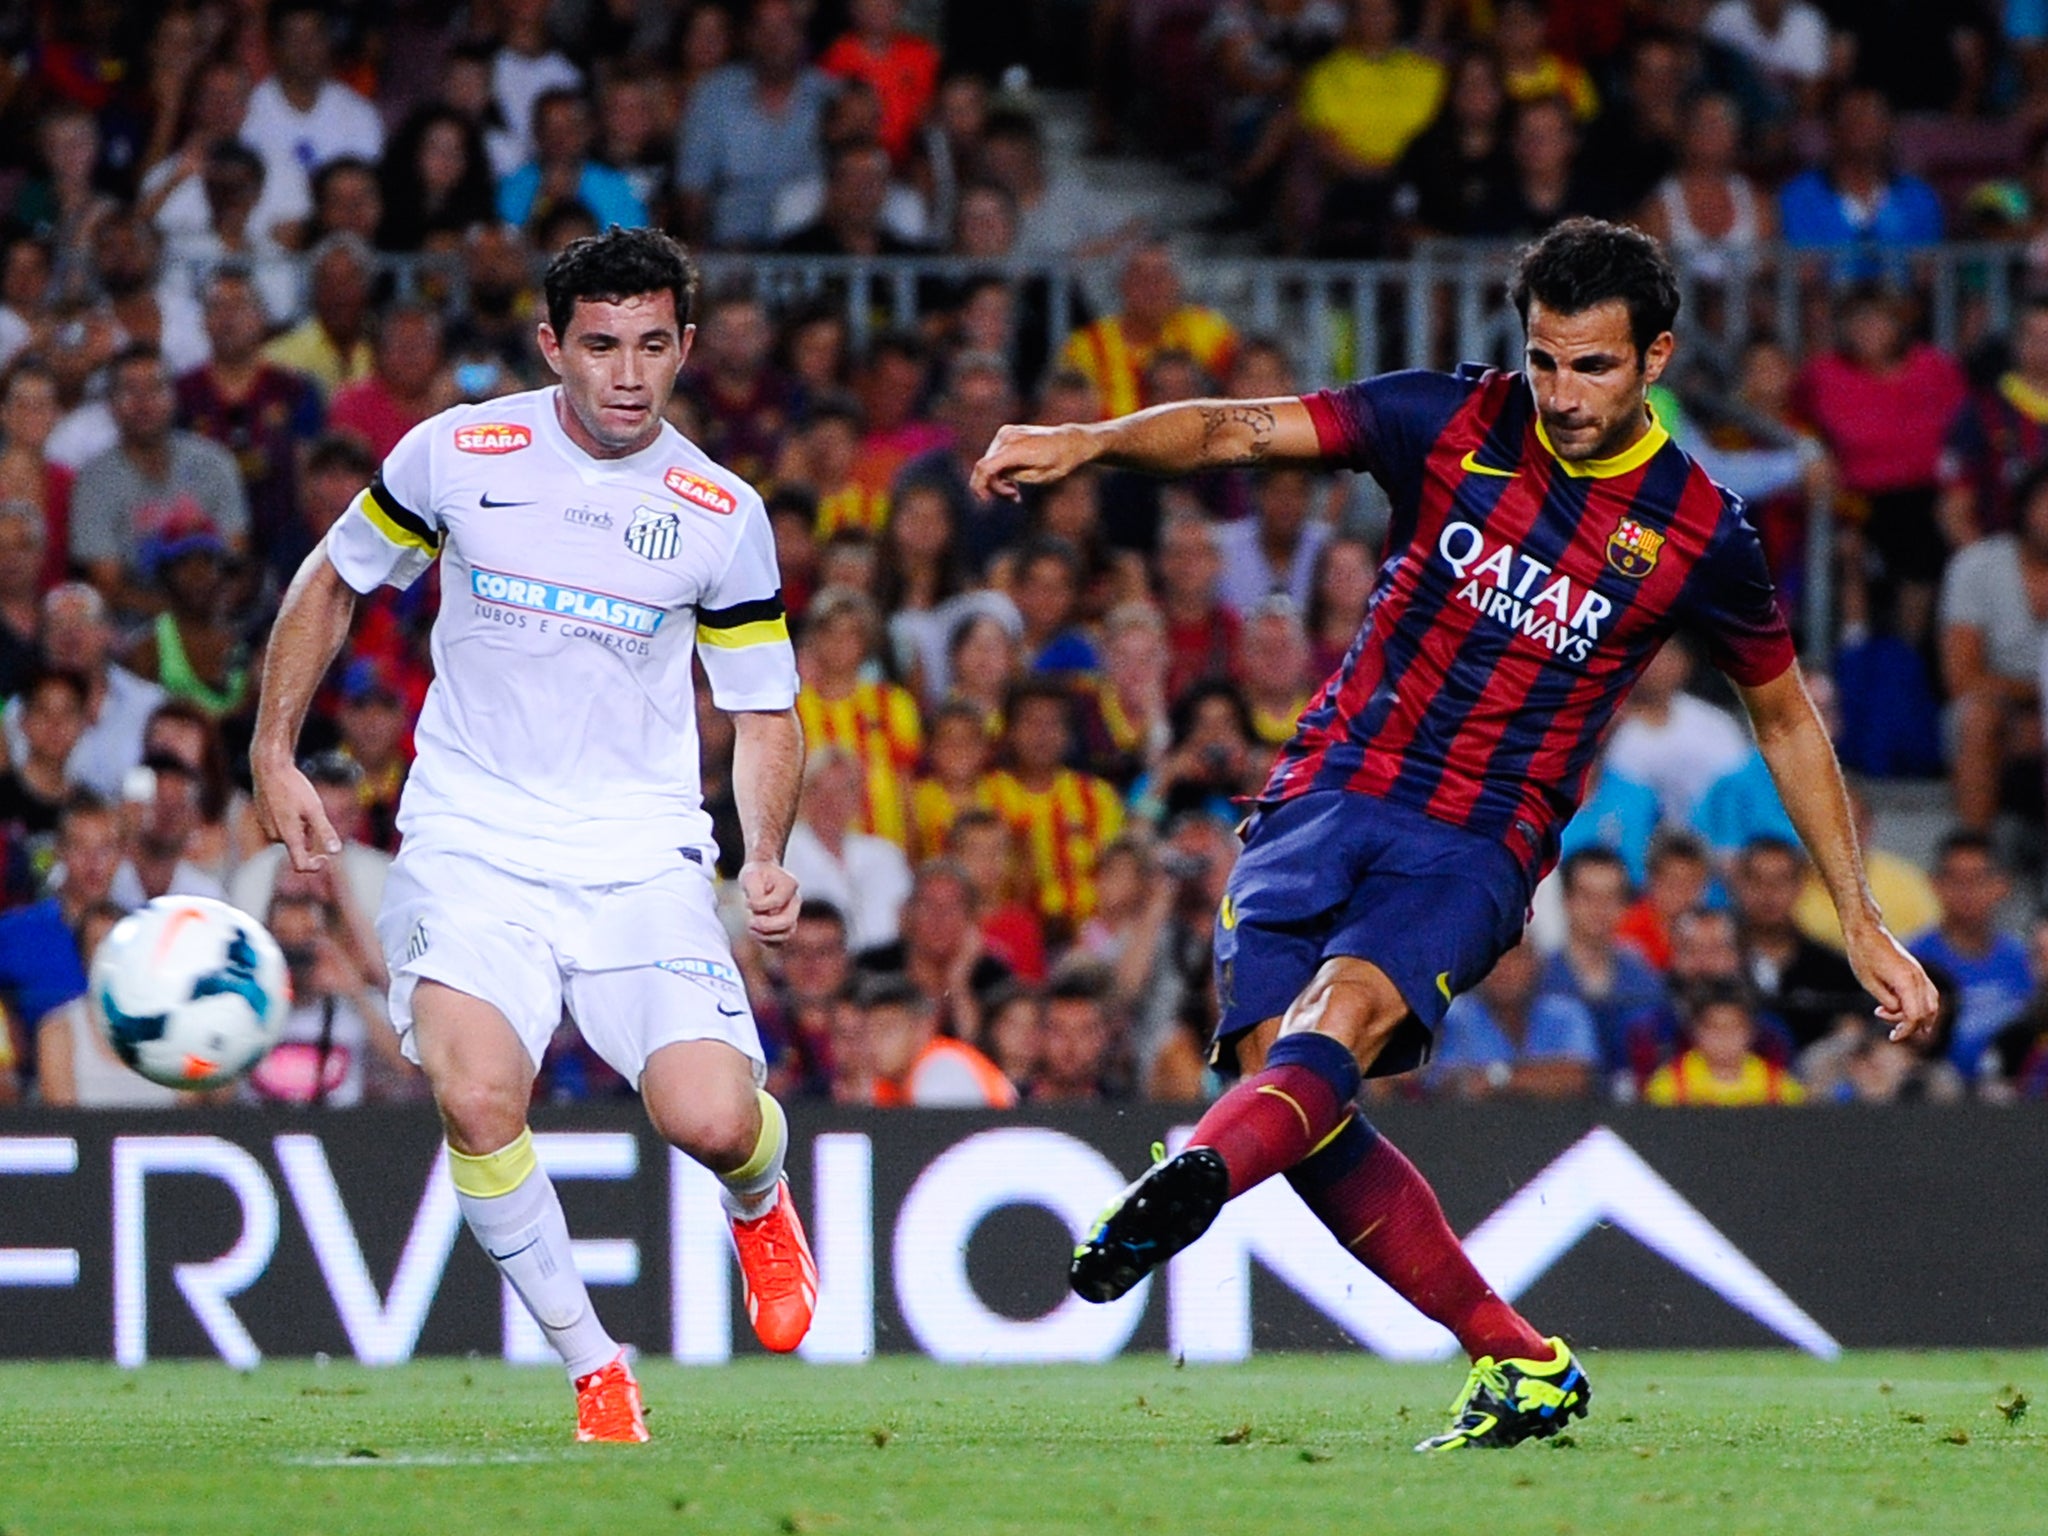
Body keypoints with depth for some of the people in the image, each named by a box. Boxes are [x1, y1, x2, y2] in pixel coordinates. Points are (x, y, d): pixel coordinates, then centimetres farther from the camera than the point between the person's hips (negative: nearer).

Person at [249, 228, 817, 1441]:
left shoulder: (723, 515, 0)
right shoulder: (456, 455, -3)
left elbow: (766, 710, 11)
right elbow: (333, 582, 14)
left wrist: (768, 859, -6)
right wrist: (276, 756, 7)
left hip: (642, 859, 0)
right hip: (472, 843, 0)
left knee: (711, 1122, -18)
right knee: (476, 1099, -26)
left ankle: (760, 1202, 23)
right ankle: (593, 1367, -5)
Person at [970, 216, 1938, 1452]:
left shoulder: (1701, 534, 1)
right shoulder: (1450, 423, 2)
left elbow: (1786, 718, 15)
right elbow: (1241, 430, -4)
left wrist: (1863, 923, 15)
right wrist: (1087, 443, -24)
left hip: (1479, 847, -2)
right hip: (1331, 794, 2)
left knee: (1345, 1008, -31)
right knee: (1282, 1075, -15)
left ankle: (1188, 1186, -60)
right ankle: (1520, 1364, -3)